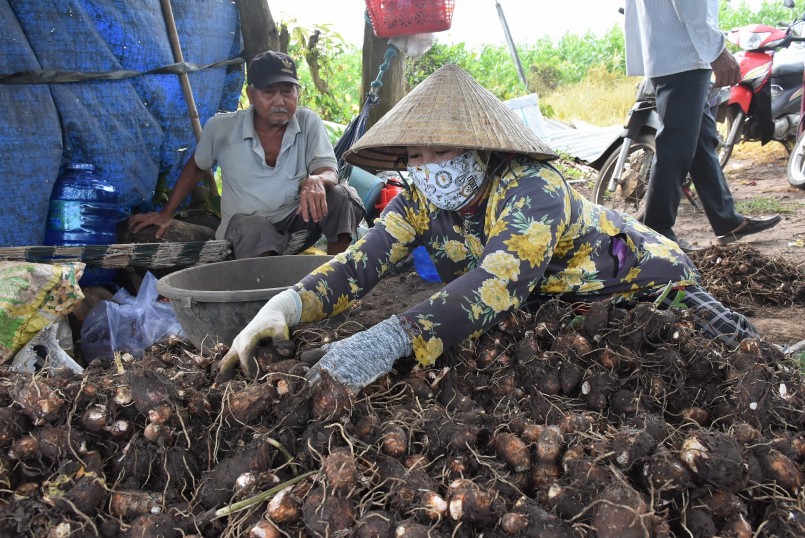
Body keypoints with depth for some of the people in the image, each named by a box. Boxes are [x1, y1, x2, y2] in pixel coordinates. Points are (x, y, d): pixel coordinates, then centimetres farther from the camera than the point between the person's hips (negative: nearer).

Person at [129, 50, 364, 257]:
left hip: (296, 220, 2)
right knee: (253, 227, -39)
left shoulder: (308, 122, -6)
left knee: (342, 196, -25)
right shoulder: (221, 127, -6)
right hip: (245, 224, -2)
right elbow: (196, 167, 11)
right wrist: (166, 213, 16)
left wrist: (316, 180, -39)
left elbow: (329, 171, -12)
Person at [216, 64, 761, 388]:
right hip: (552, 308, 6)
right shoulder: (420, 202, -15)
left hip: (643, 283, -6)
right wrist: (284, 306, -45)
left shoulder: (531, 190, -36)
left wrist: (387, 341, -65)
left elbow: (496, 285, -51)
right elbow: (361, 261, -26)